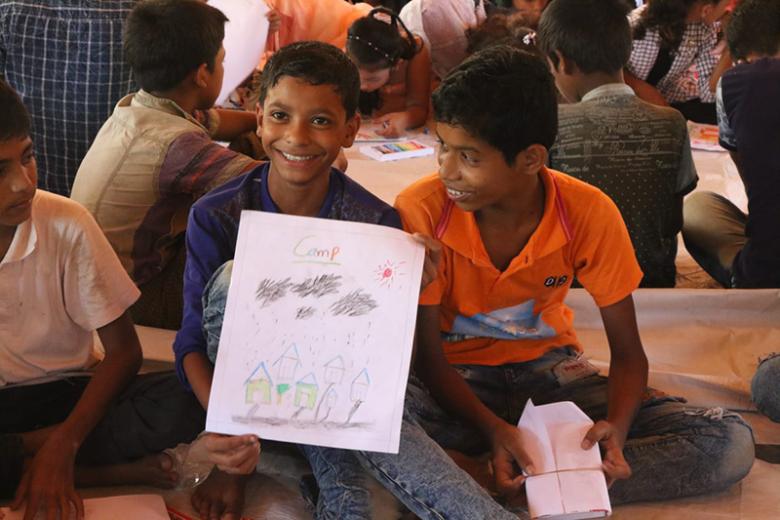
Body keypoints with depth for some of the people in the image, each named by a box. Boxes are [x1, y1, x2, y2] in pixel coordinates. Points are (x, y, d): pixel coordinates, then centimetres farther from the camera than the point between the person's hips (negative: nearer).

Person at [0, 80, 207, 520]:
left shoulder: (67, 225, -12)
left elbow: (124, 350, -8)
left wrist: (63, 445, -21)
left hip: (68, 394, 1)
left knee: (184, 403, -27)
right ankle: (118, 473, -16)